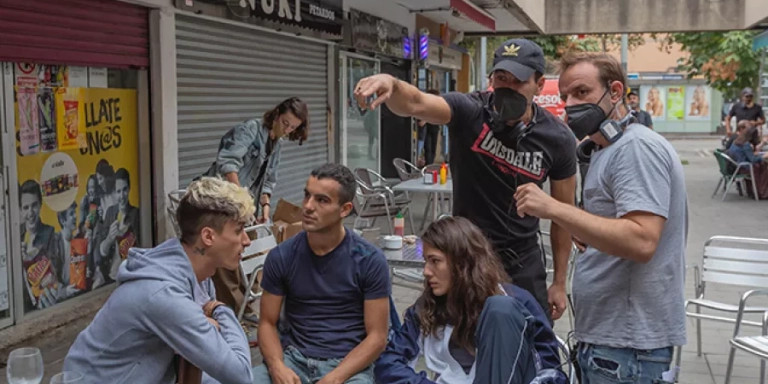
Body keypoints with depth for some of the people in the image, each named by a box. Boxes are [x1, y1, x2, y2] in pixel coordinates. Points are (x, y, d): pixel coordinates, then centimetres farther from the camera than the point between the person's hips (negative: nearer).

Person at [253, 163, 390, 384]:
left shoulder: (370, 261, -7)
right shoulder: (281, 257, 0)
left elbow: (377, 336, -6)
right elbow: (268, 323, 5)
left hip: (348, 365, -2)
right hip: (294, 358, 2)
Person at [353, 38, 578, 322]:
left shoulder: (558, 139, -10)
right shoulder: (469, 111, -15)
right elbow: (415, 104, -35)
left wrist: (560, 283, 2)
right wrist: (390, 84, -59)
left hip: (522, 262, 1)